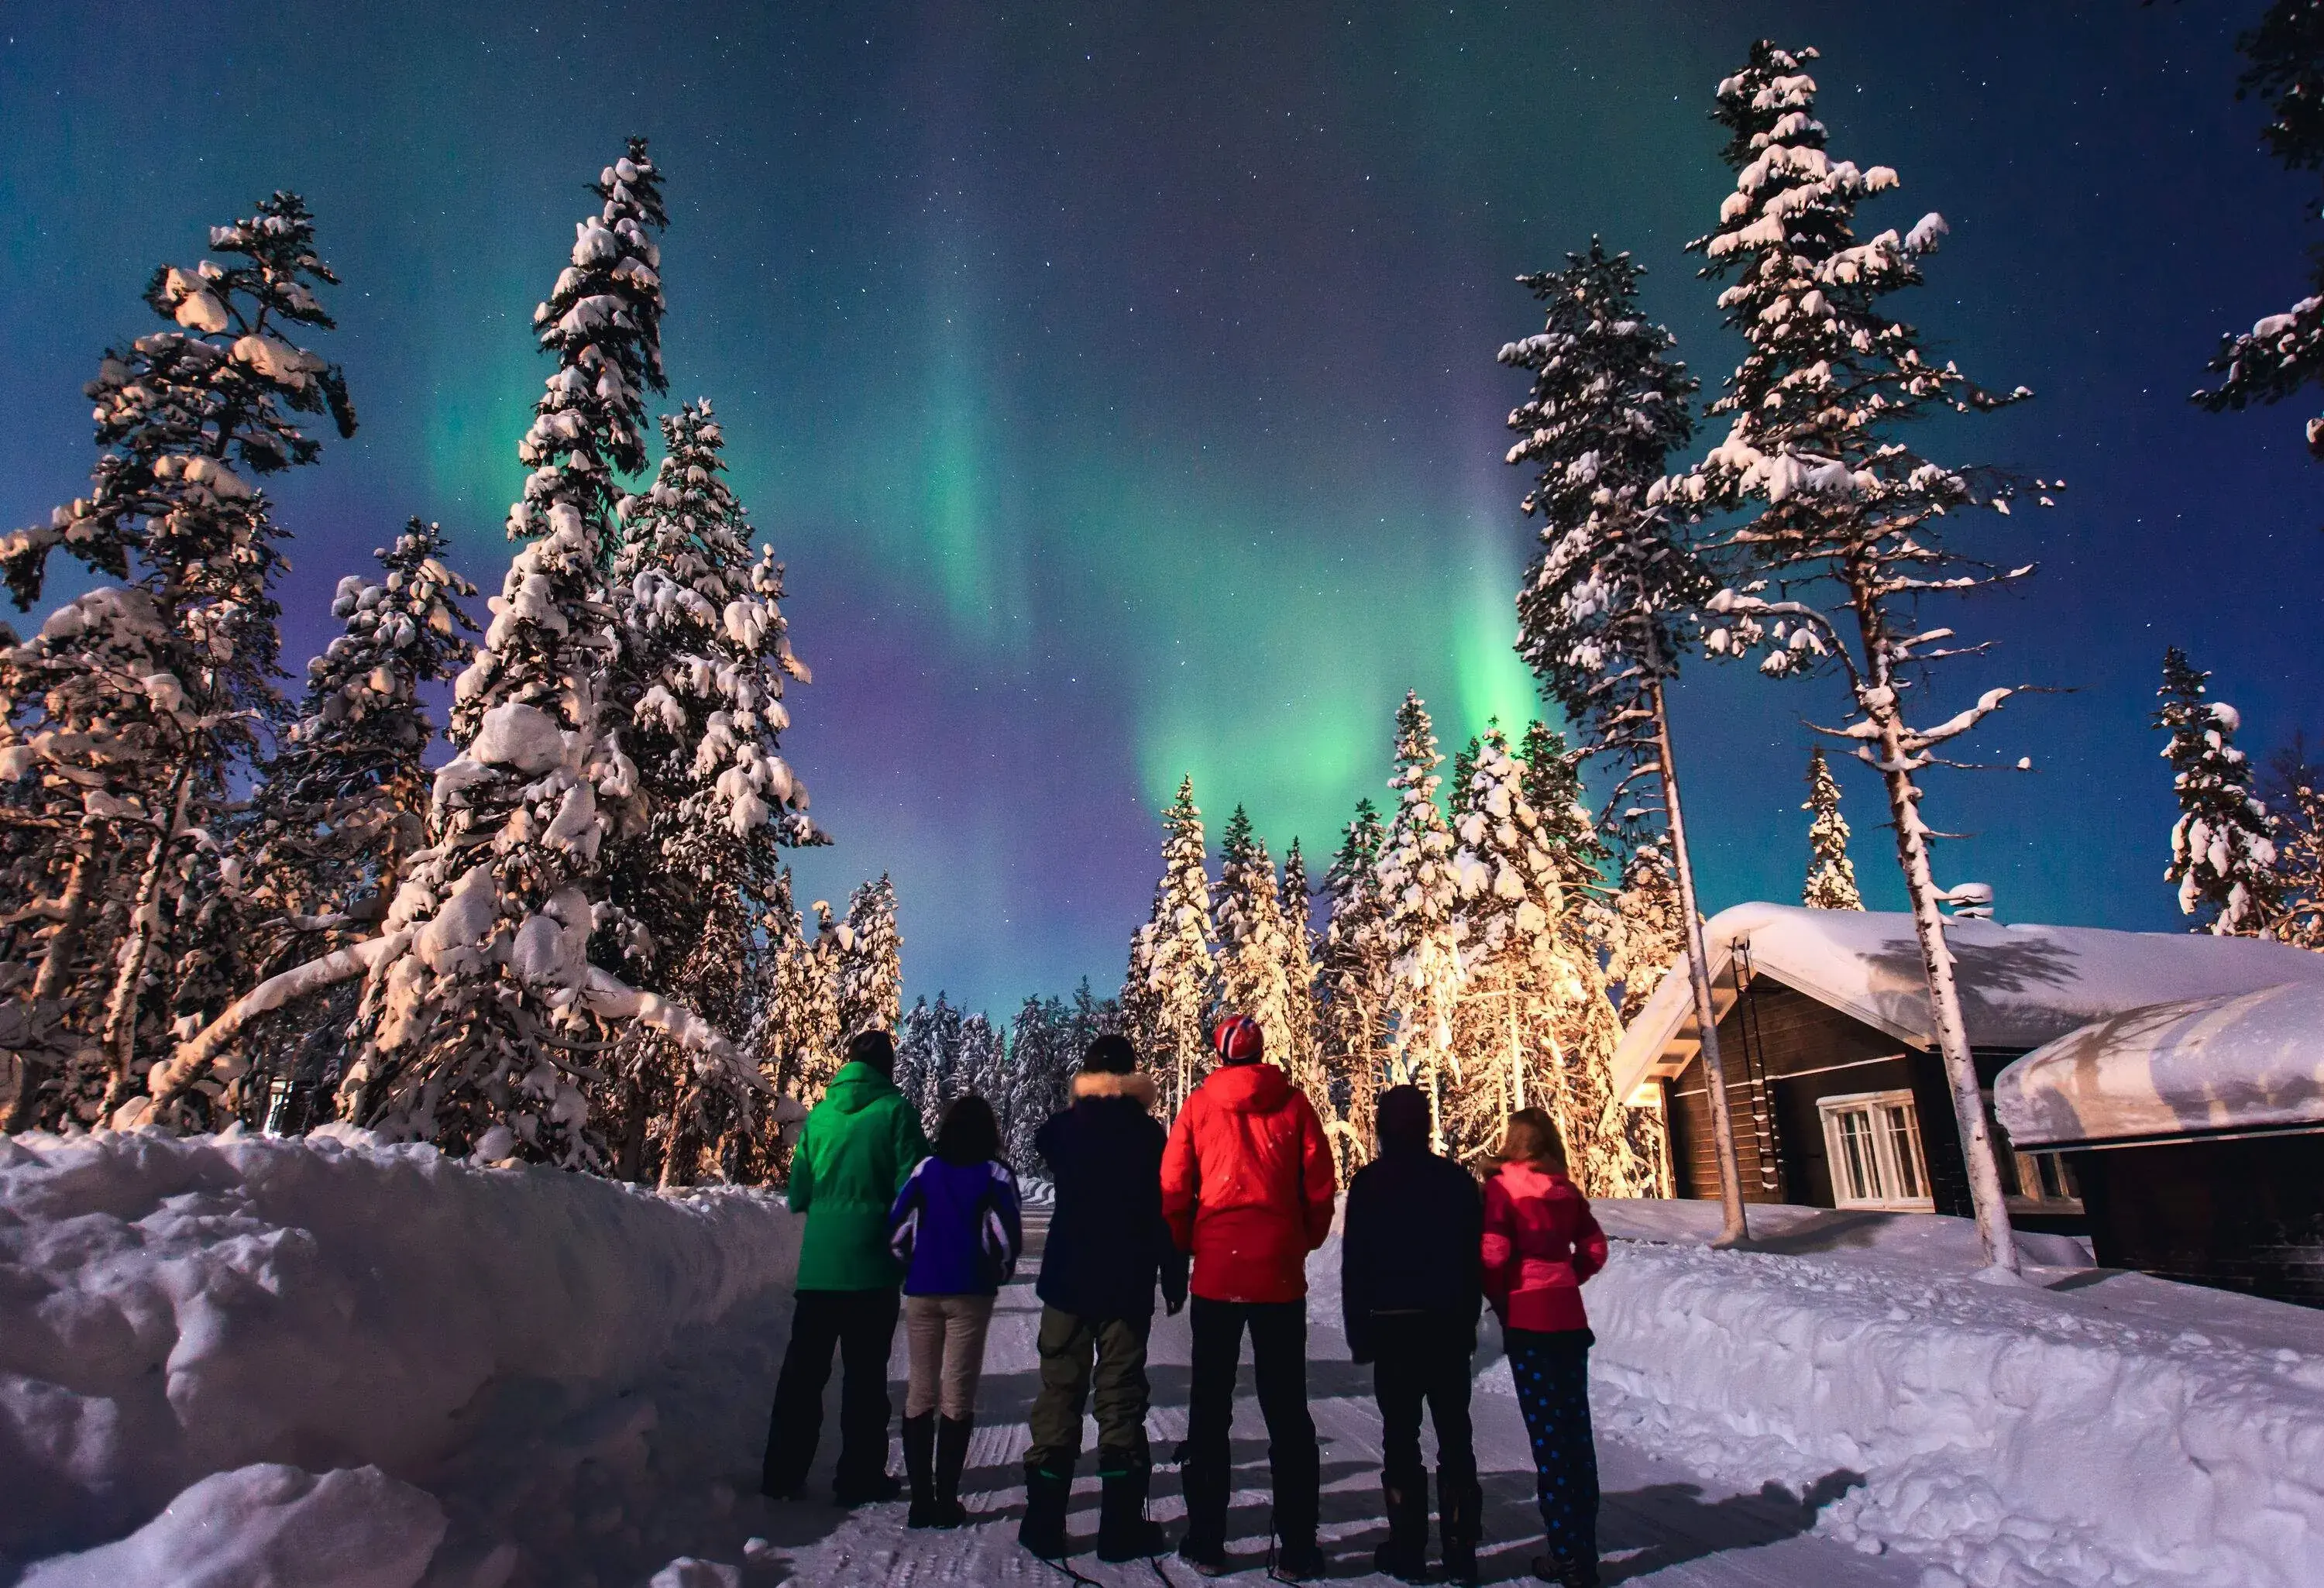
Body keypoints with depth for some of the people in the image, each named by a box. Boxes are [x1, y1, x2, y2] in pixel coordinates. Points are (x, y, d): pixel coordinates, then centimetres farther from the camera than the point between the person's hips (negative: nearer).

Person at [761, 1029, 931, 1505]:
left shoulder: (820, 1114, 6)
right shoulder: (896, 1111, -7)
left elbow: (798, 1193, 9)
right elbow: (911, 1188, -9)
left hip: (817, 1264, 4)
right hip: (872, 1265, -4)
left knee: (803, 1368, 14)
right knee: (865, 1372, 6)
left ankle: (782, 1472, 20)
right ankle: (860, 1477, 12)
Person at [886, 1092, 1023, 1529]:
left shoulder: (926, 1168, 3)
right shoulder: (995, 1175, -3)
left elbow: (896, 1229, -1)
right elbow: (1007, 1237, -10)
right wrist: (998, 1275, 9)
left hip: (921, 1292, 2)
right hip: (970, 1295, -2)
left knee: (920, 1391, 10)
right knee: (958, 1395, 6)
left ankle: (921, 1499, 10)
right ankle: (946, 1500, 7)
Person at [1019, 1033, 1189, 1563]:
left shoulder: (1063, 1128, -2)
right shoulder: (1147, 1133, -8)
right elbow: (1167, 1211, -6)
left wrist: (1077, 1109, 20)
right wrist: (1173, 1278, 2)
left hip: (1068, 1280, 2)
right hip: (1127, 1285, -2)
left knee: (1059, 1391, 9)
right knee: (1121, 1396, 5)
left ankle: (1044, 1522, 11)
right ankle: (1121, 1525, 8)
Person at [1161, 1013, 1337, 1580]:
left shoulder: (1198, 1105, -1)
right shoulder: (1293, 1102, -1)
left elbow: (1172, 1191, -3)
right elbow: (1319, 1187, -2)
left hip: (1216, 1275, 0)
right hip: (1280, 1276, 0)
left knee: (1209, 1408, 12)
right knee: (1287, 1410, 10)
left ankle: (1206, 1542, 17)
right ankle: (1297, 1549, 12)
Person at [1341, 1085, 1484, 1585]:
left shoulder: (1370, 1182, -8)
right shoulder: (1458, 1179, 1)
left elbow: (1354, 1262, -7)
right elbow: (1476, 1259, 6)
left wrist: (1358, 1331, 0)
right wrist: (1468, 1323, 14)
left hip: (1392, 1325, -3)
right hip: (1449, 1325, 3)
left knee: (1400, 1437, 5)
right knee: (1455, 1437, 10)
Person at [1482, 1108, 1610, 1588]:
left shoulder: (1502, 1187, -8)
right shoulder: (1566, 1190, 7)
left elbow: (1493, 1255, -14)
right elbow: (1595, 1250, 9)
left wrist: (1501, 1301, 2)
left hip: (1528, 1320, -5)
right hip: (1571, 1317, 5)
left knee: (1547, 1435, 0)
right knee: (1577, 1429, 11)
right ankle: (1585, 1549, 19)